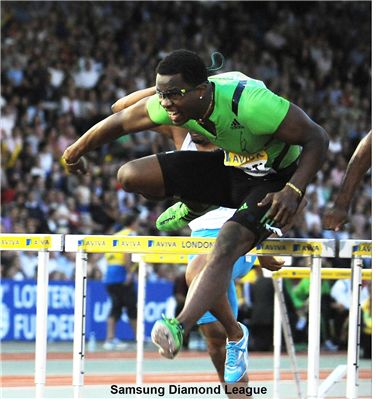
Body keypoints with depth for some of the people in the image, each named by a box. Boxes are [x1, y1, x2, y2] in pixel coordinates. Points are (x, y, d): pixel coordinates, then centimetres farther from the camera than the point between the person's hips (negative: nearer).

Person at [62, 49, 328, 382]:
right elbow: (119, 122, 0)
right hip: (230, 164, 7)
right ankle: (194, 206, 24)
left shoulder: (250, 103, -36)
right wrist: (74, 153, 13)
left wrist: (294, 191, -40)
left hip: (276, 177, -7)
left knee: (225, 251, -32)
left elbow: (317, 138, -29)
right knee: (130, 176, -5)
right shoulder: (174, 102, -17)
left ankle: (179, 329, -51)